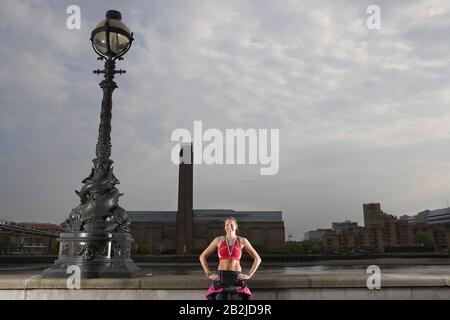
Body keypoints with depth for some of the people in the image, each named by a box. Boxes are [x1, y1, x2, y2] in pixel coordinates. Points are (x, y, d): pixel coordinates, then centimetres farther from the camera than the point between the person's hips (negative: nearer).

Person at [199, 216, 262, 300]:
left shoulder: (242, 241, 2)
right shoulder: (218, 240, 3)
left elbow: (257, 259, 6)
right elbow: (202, 257, 6)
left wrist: (248, 275, -2)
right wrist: (209, 274, -2)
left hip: (236, 277, 0)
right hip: (221, 277, 0)